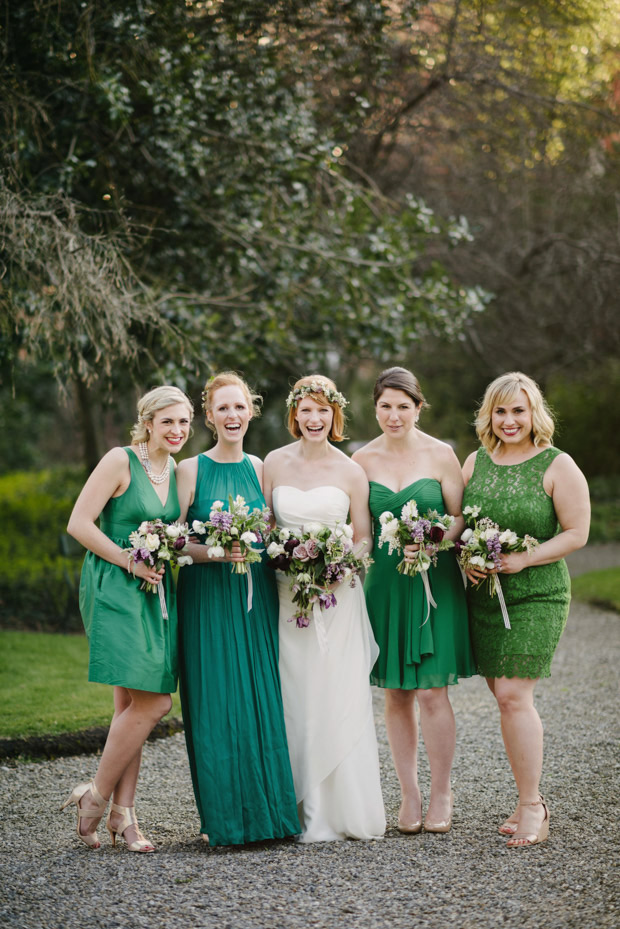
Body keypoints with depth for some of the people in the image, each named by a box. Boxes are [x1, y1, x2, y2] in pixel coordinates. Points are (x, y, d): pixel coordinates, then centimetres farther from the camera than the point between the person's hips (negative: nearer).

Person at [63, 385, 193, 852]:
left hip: (156, 594, 7)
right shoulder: (121, 461, -9)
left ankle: (122, 812, 9)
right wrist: (132, 563, -14)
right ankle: (96, 796, 2)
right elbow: (79, 524, -13)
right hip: (116, 590, -7)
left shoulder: (177, 471, 13)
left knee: (133, 705, 6)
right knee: (154, 702, -12)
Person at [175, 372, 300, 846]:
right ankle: (225, 820, 4)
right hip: (208, 599, -3)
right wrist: (214, 552, -19)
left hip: (257, 599, 3)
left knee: (263, 700, 1)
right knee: (217, 705, -4)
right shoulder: (191, 470, -1)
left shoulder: (261, 469, 11)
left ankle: (266, 811, 11)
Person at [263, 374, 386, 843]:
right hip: (287, 595, 2)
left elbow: (363, 538, 7)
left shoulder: (351, 471, 2)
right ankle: (311, 814, 7)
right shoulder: (275, 463, 6)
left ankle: (345, 809, 4)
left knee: (337, 699, -4)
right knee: (296, 701, 1)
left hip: (338, 596, -1)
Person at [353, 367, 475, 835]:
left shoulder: (441, 455, -2)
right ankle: (409, 793, 16)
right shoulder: (363, 459, 5)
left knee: (432, 690, -5)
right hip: (384, 583, 2)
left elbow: (460, 518, 0)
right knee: (396, 692, 5)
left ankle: (441, 792, 10)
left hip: (434, 581, -2)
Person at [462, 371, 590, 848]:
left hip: (536, 597, -5)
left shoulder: (557, 466, -5)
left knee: (514, 696, -13)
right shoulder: (475, 462, 10)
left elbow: (577, 532, -7)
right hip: (482, 595, 5)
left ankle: (532, 807, -5)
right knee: (504, 696, 6)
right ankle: (531, 800, 17)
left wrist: (525, 558, -17)